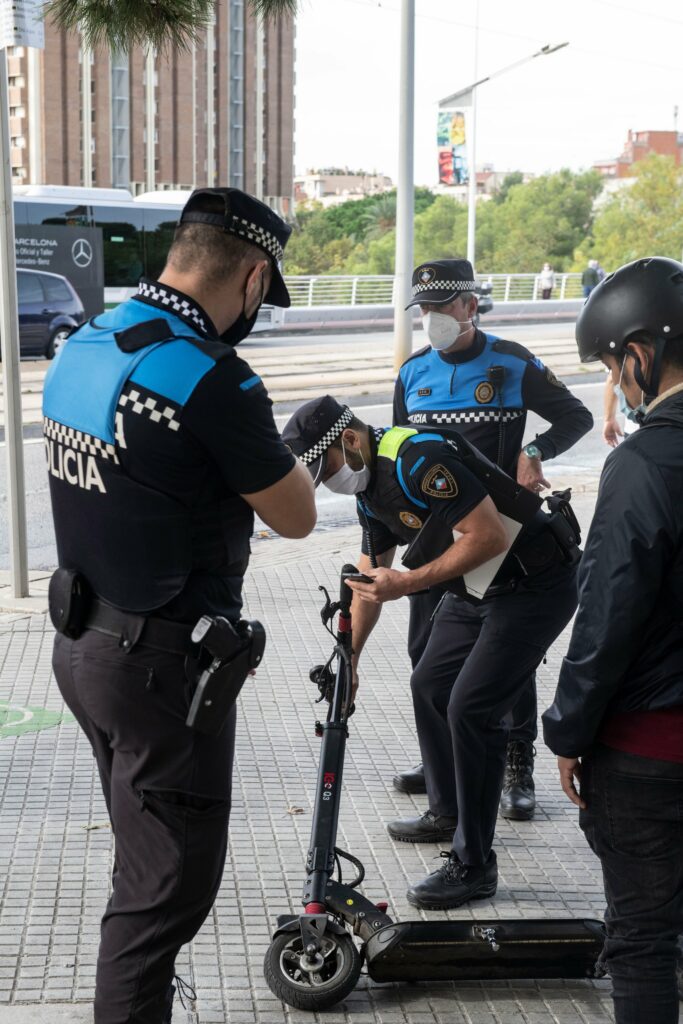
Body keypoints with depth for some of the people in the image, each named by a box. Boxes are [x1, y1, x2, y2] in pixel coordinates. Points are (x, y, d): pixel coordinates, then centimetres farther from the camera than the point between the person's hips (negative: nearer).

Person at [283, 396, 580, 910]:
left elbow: (489, 537, -30)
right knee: (429, 687, 18)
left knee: (471, 708, -15)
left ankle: (474, 866, -6)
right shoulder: (369, 486, 6)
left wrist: (408, 583, -26)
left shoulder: (420, 458, -26)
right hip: (475, 590, 10)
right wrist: (347, 660, 15)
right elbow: (370, 580, 16)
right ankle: (448, 813, 38)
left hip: (536, 586, -10)